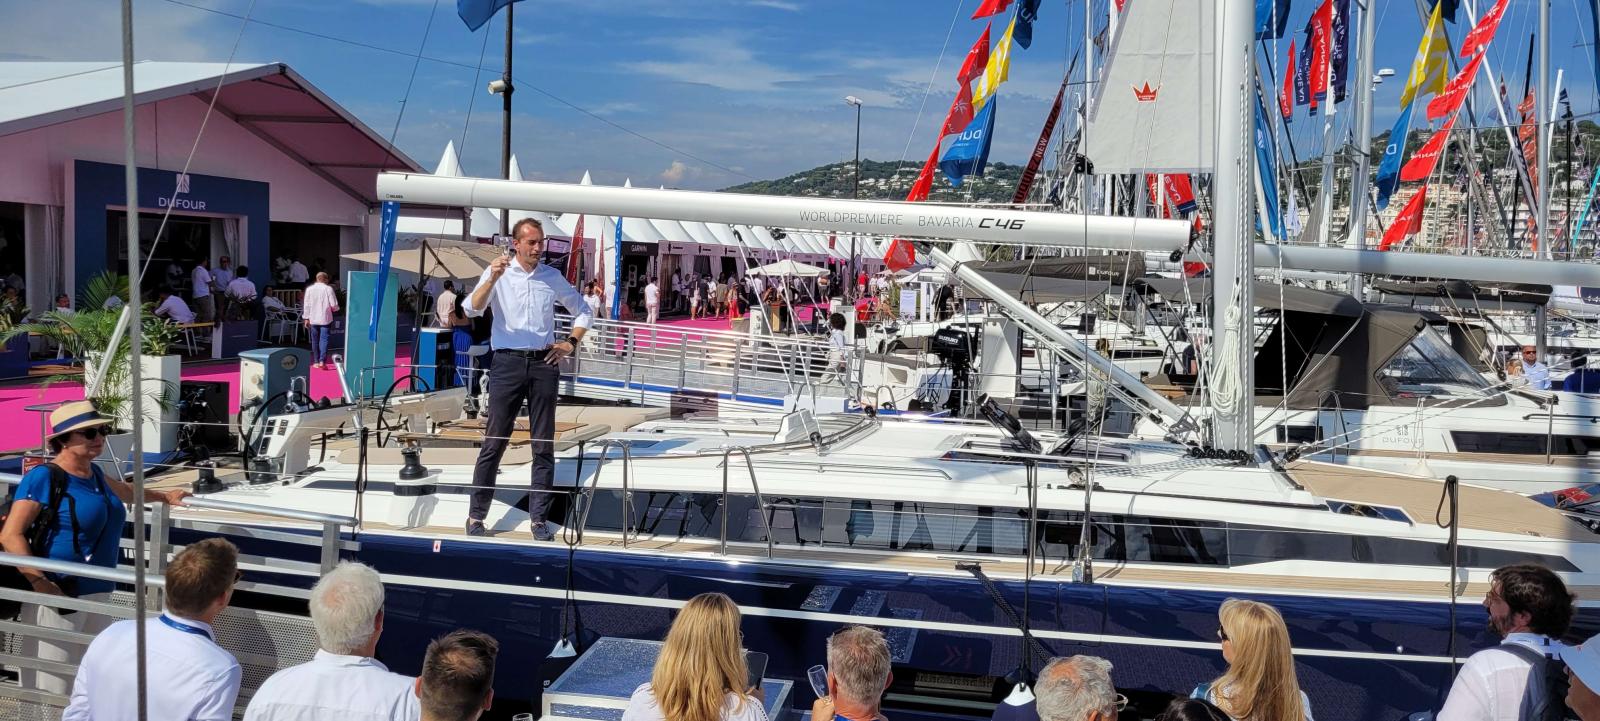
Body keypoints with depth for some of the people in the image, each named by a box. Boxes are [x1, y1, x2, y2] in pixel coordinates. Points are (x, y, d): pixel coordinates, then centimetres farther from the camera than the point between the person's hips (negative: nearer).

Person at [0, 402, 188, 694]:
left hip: (98, 593, 8)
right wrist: (40, 583, -22)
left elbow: (124, 491, 35)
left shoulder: (95, 474, 11)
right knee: (53, 686, -5)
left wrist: (162, 496, 48)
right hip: (59, 596, -8)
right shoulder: (44, 477, -12)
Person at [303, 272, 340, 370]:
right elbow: (334, 305, -7)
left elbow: (306, 305, 2)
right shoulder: (328, 289, -7)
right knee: (324, 340, -3)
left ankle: (316, 362, 16)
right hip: (325, 319, -2)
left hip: (313, 319, 3)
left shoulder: (309, 289, 1)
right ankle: (322, 361, -17)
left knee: (315, 341, 12)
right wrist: (335, 309, 15)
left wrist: (306, 318, 8)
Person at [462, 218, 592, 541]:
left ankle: (538, 518, 11)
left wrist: (571, 343, 7)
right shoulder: (498, 273, 2)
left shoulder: (553, 277, 10)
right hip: (508, 361, -3)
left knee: (544, 444, 4)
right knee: (494, 441, -1)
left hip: (544, 363, 3)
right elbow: (472, 309, -13)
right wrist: (492, 277, -26)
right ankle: (476, 516, 7)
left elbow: (583, 311, 21)